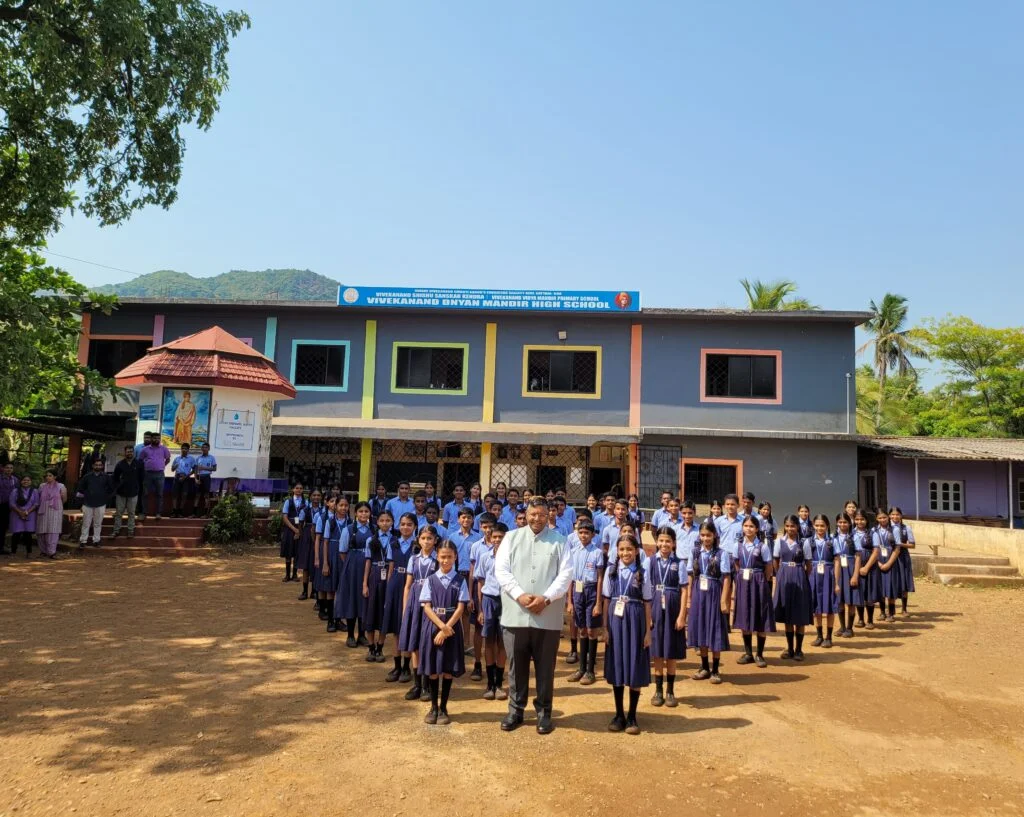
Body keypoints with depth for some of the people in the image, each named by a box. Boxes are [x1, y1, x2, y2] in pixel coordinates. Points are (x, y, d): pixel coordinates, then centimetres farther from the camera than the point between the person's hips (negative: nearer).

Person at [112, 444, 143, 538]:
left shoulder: (138, 464, -3)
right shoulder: (120, 464, -2)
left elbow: (141, 478, 5)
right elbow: (115, 478, 7)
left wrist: (138, 487, 4)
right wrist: (116, 487, 2)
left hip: (133, 493, -1)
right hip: (121, 492, 1)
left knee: (131, 513, 8)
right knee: (118, 513, 8)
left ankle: (131, 530, 16)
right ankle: (116, 530, 17)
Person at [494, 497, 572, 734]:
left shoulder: (559, 540, 5)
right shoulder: (511, 538, 7)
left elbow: (566, 574, -2)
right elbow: (501, 570, 0)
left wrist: (546, 598, -14)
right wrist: (519, 595, -13)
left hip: (548, 617, -1)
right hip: (515, 614, 1)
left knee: (545, 667, 8)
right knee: (516, 666, 10)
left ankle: (543, 712, 22)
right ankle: (515, 710, 24)